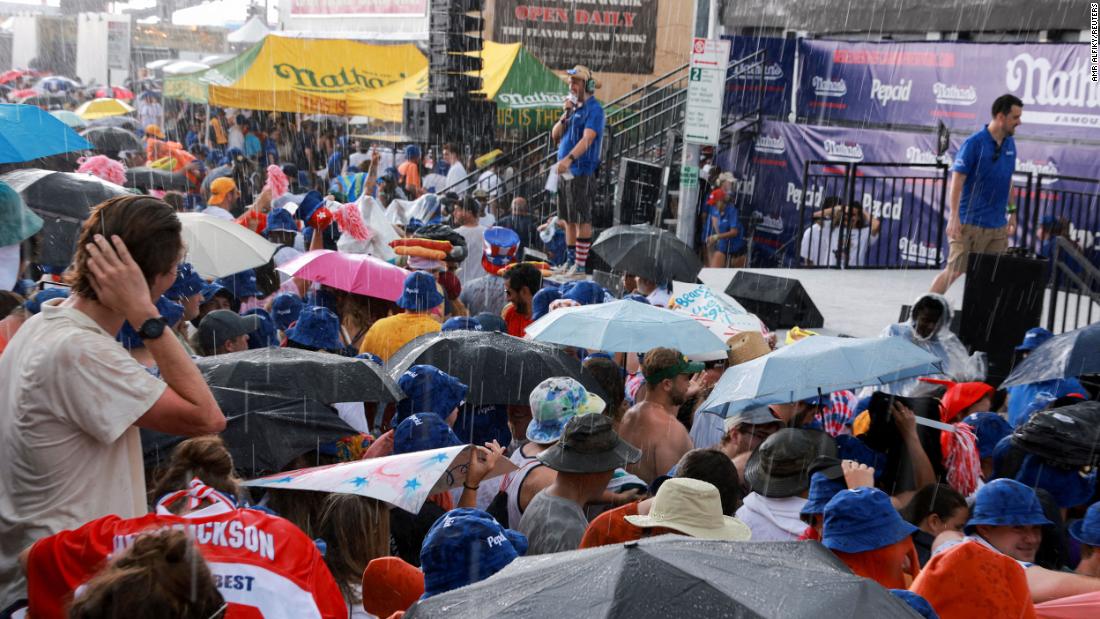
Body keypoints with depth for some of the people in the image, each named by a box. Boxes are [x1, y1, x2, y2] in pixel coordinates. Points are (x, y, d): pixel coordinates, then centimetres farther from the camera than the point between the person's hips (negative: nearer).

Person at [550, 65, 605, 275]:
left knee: (582, 220, -5)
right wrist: (566, 114, 0)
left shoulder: (593, 109, -10)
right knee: (569, 219, 13)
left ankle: (580, 265, -3)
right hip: (565, 172, 9)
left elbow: (587, 139, -23)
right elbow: (555, 135, 15)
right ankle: (570, 261, 21)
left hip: (582, 172, -9)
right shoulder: (574, 107, 16)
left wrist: (569, 159, -35)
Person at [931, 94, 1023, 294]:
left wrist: (1010, 212, 18)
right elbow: (957, 182, -13)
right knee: (954, 271, -6)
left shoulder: (1010, 144, 9)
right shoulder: (974, 143, -11)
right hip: (970, 224, -6)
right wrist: (954, 217, -19)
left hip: (998, 225, 6)